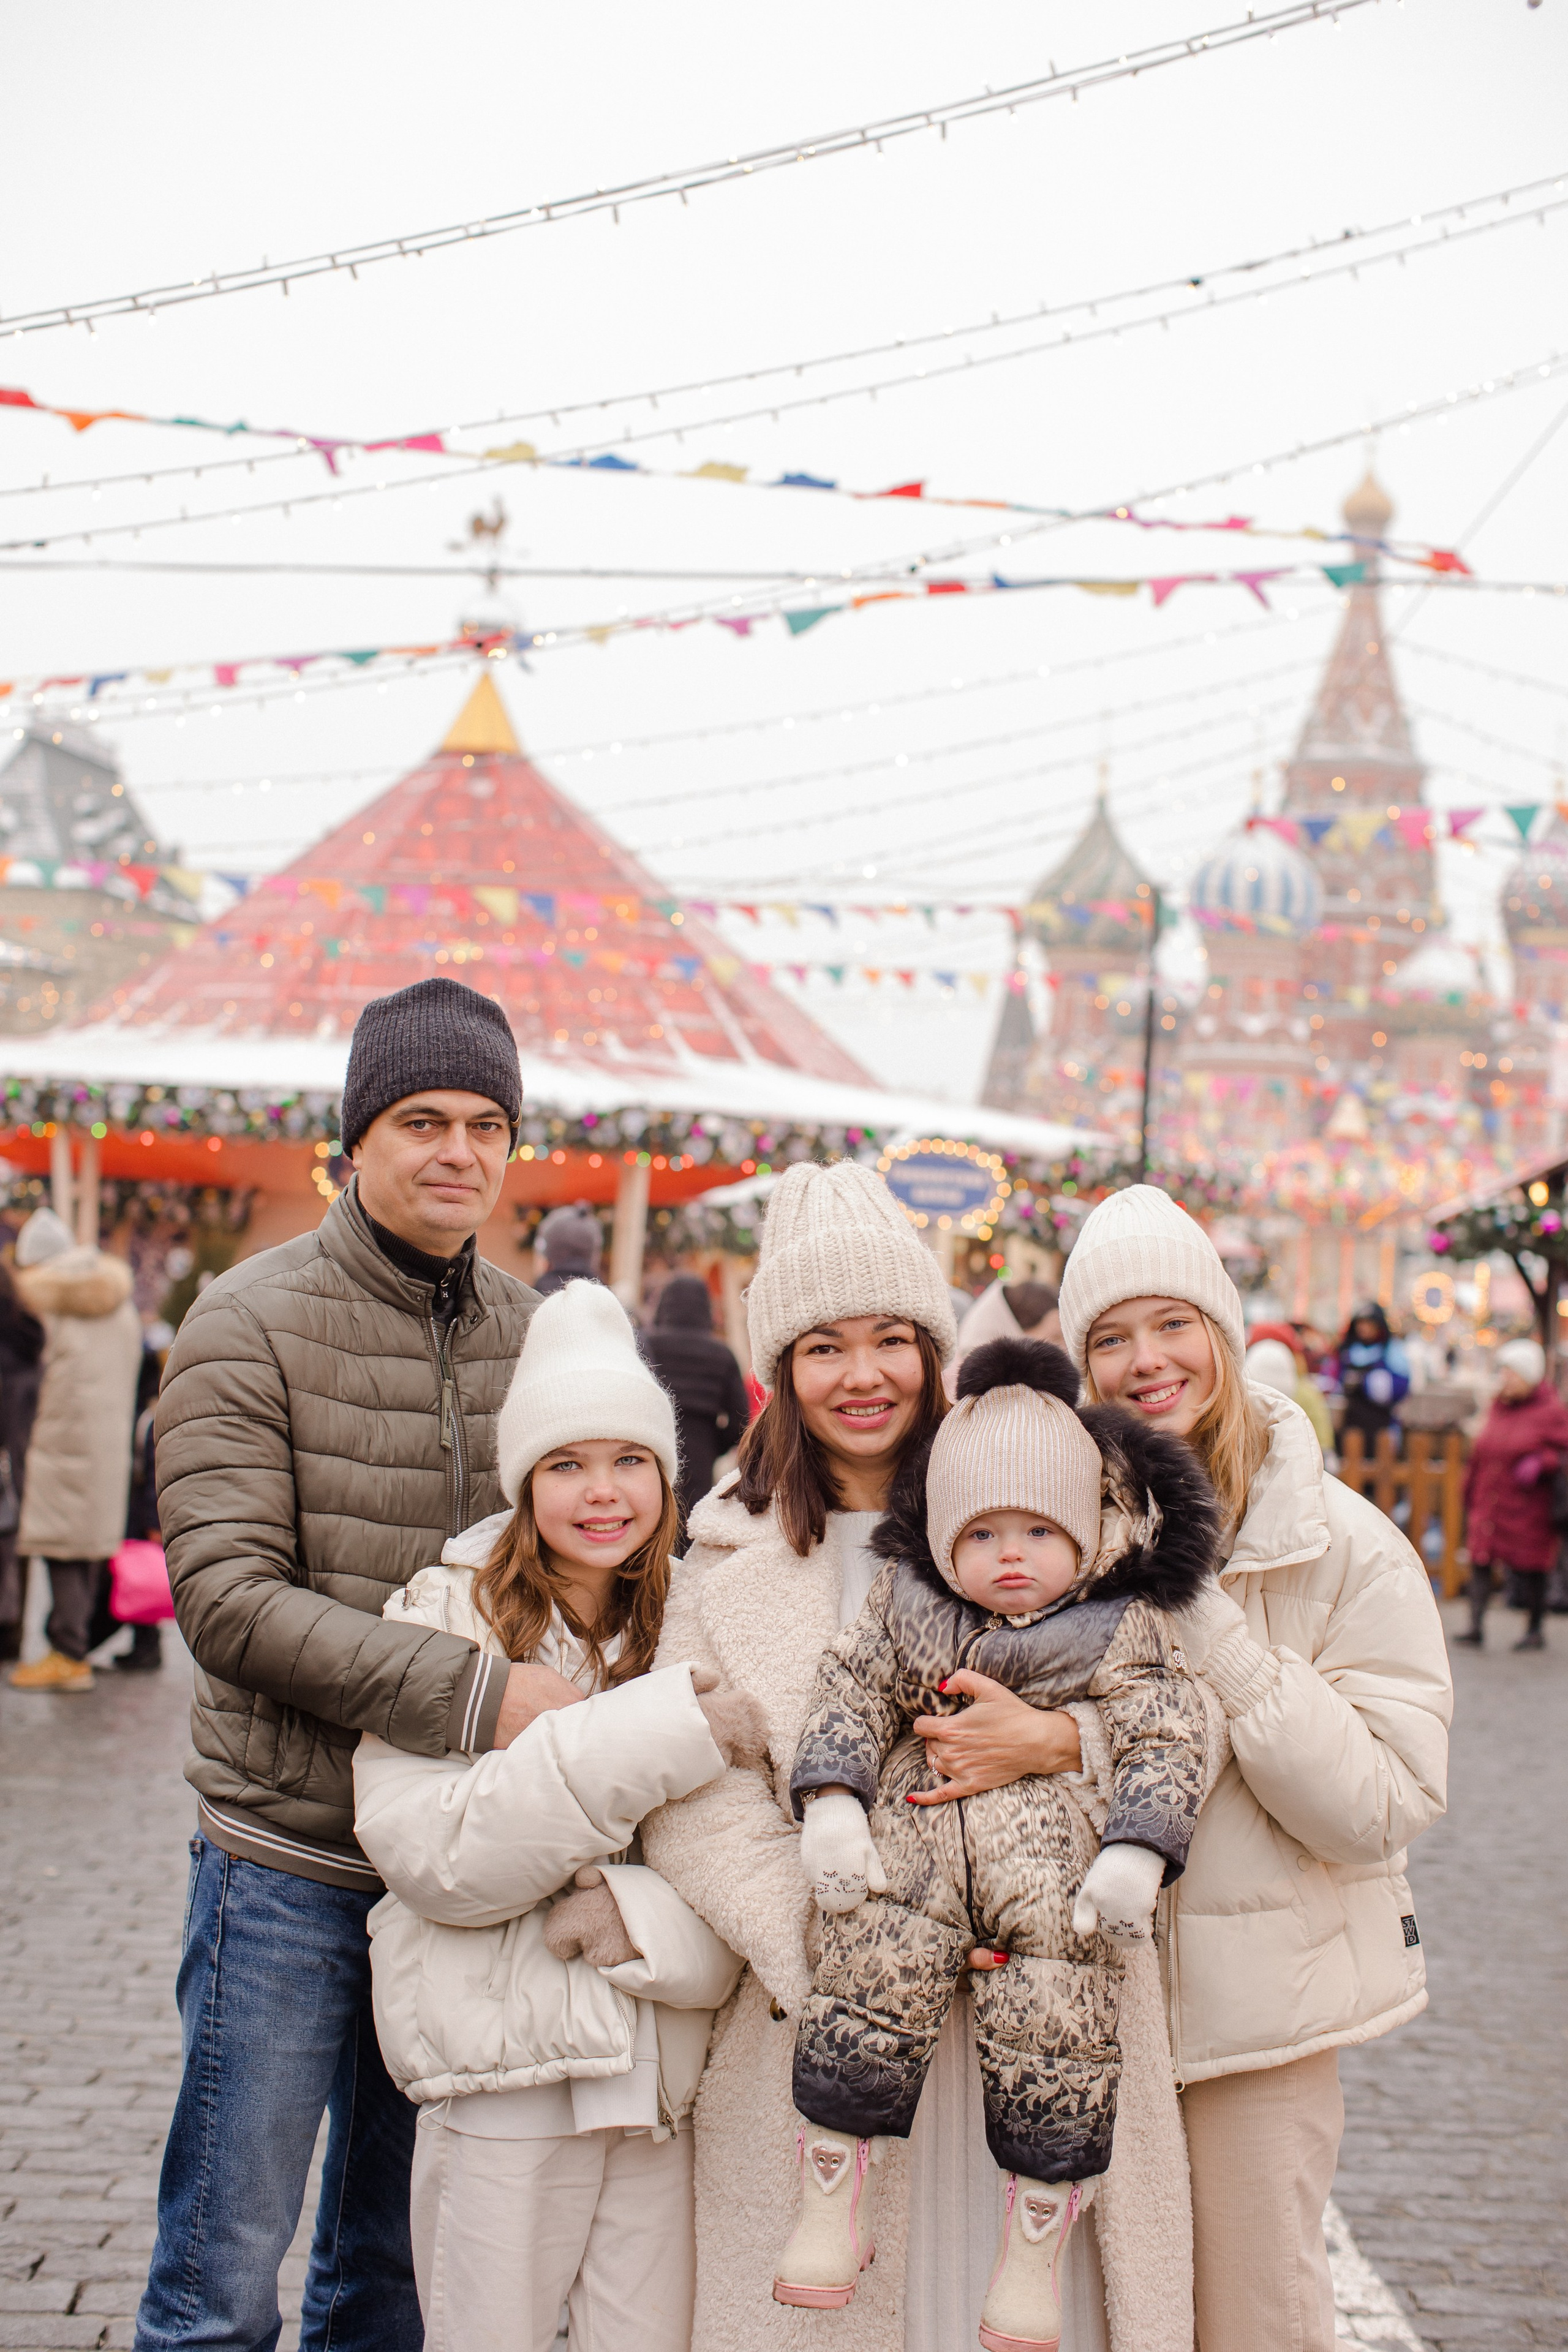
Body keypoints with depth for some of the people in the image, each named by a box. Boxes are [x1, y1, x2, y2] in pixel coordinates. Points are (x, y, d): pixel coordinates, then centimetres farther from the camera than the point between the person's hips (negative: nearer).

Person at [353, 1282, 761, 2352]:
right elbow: (430, 1853, -17)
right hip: (507, 2061, -3)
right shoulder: (445, 1620, -4)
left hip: (666, 2063, 3)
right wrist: (652, 1739, -22)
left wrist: (641, 1914, -20)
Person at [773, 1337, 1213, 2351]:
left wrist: (1138, 1853, -16)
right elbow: (851, 1695, 10)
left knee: (1058, 2003, -15)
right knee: (878, 1962, -21)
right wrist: (831, 1803, -6)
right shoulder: (906, 1604, 13)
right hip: (917, 1824, 1)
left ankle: (1035, 2242, 3)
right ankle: (834, 2199, -7)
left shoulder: (1123, 1630, 5)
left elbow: (1166, 1743, -1)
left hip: (1051, 1843, -1)